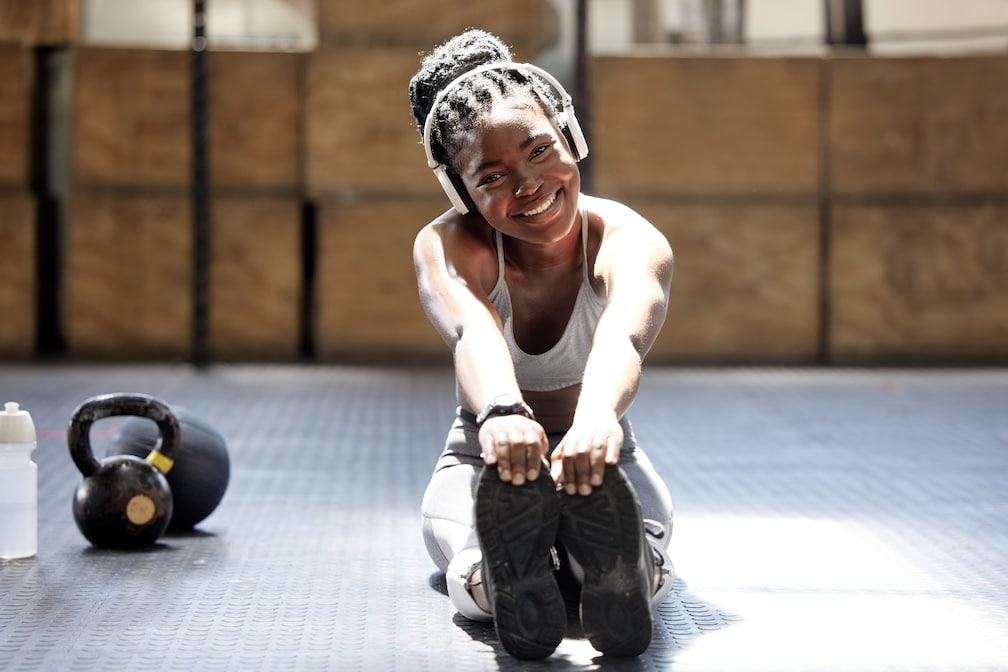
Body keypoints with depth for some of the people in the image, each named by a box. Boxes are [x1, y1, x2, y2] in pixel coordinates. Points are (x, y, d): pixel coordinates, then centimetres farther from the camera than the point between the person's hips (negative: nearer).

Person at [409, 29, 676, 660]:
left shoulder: (633, 242, -22)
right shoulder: (447, 245, -20)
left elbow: (623, 334, -47)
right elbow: (471, 330, -45)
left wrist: (597, 416, -72)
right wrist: (500, 411, -70)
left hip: (598, 447, 0)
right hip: (484, 456, 1)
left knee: (644, 546, -40)